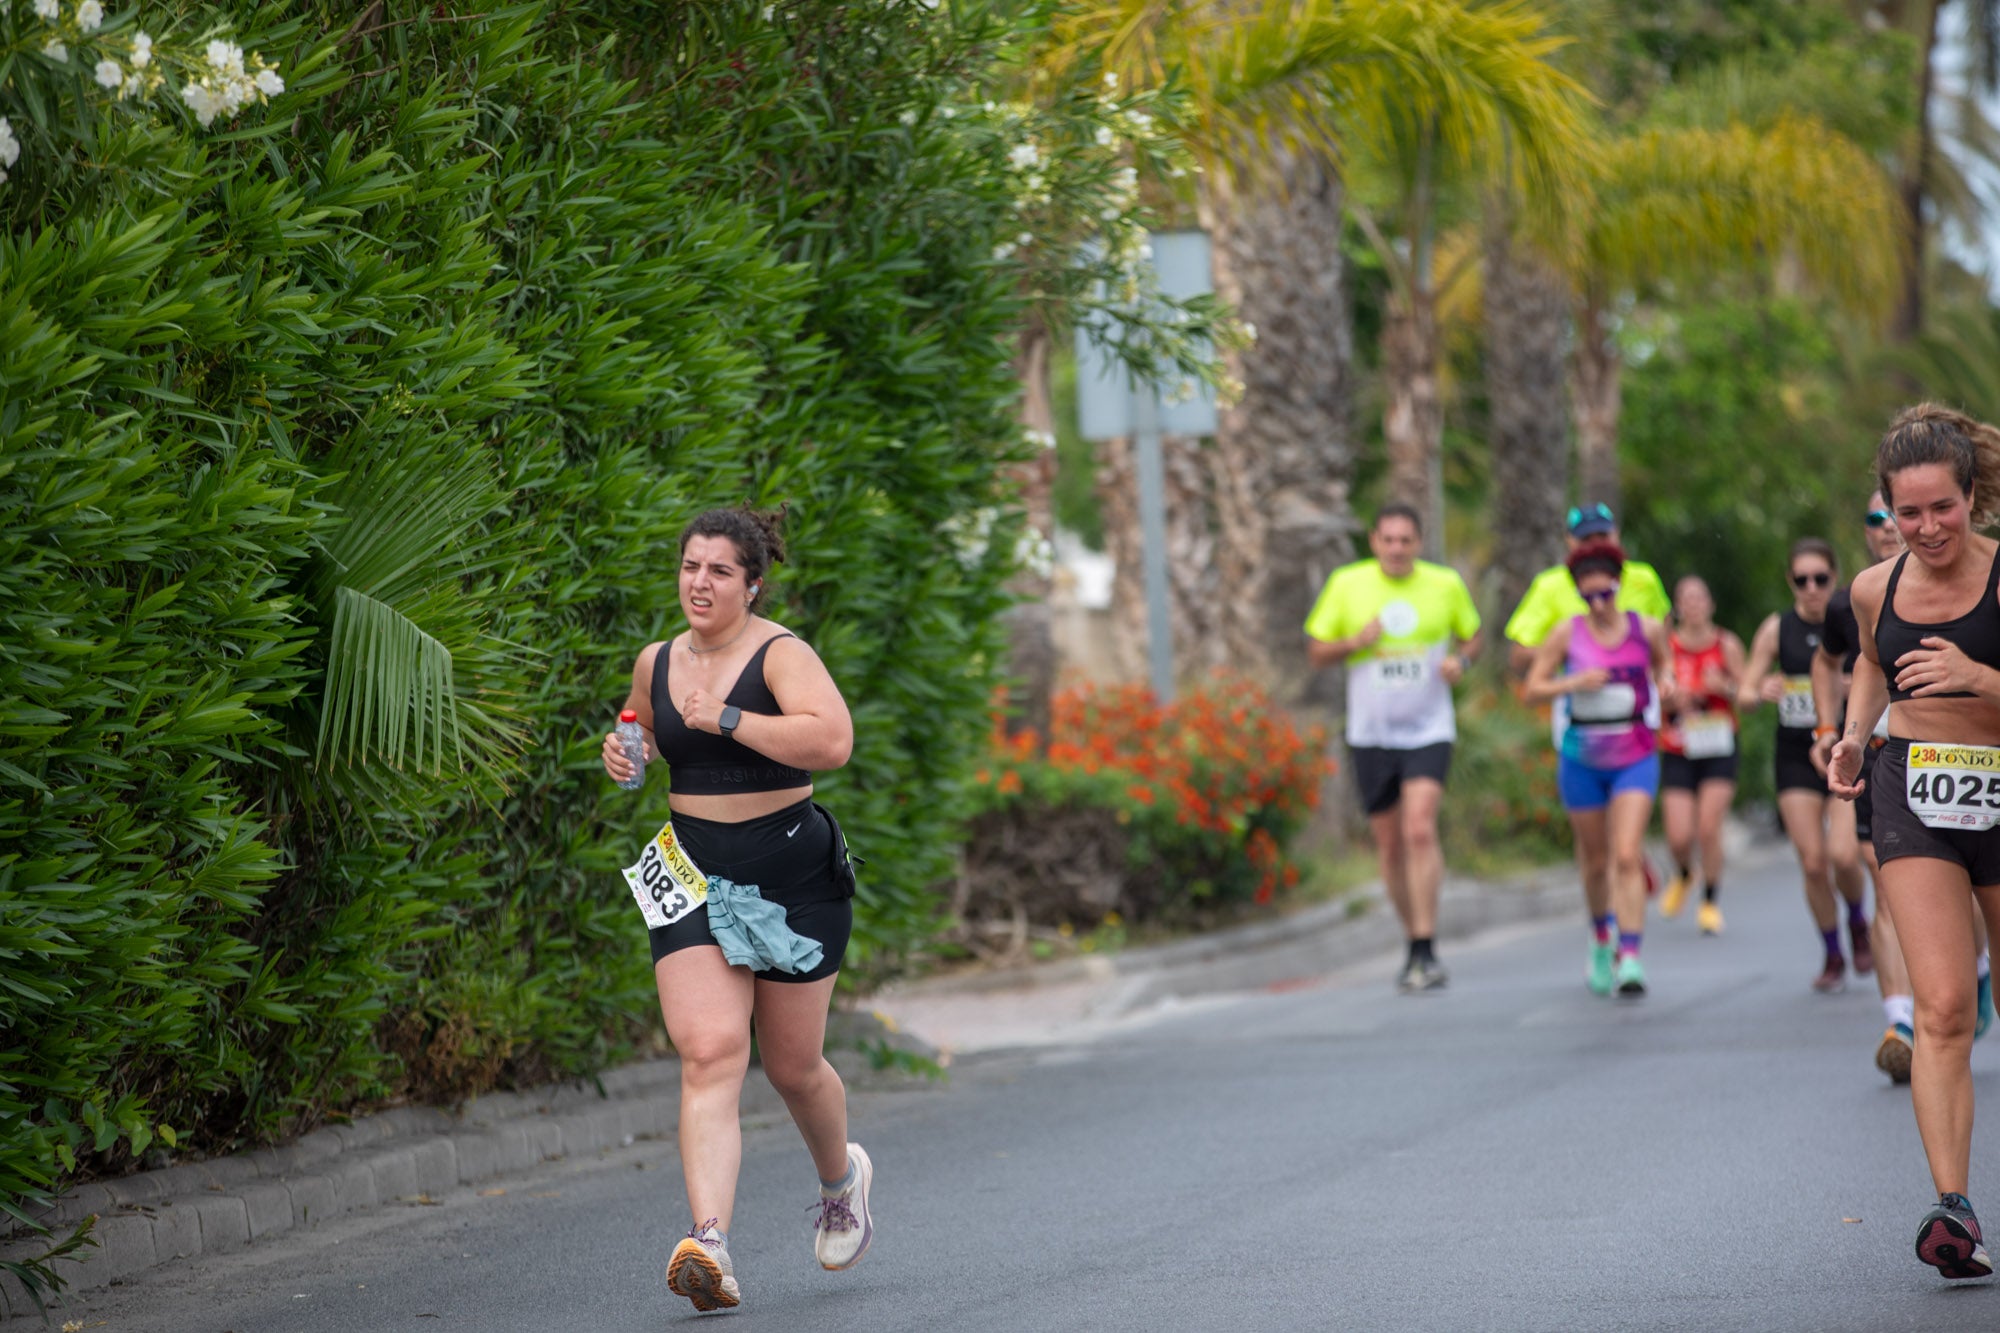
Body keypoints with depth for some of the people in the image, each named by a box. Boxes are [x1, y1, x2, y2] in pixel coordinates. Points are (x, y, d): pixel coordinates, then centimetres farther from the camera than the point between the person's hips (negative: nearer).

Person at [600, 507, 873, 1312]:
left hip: (791, 875, -3)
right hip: (692, 875, 4)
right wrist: (625, 757, 5)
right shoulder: (656, 663, 6)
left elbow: (832, 741, -31)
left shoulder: (781, 655, -13)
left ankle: (842, 1178, 43)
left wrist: (725, 718, -29)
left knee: (792, 1067, 10)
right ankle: (709, 1245, -27)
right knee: (709, 1055, -15)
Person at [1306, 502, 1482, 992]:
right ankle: (1415, 942, 25)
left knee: (1420, 829, -19)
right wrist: (1354, 643, -15)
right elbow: (1316, 652, 5)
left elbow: (1471, 635, 16)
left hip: (1429, 730, -2)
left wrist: (1460, 660, -6)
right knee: (1389, 843, 8)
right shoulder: (1347, 584, -1)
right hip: (1371, 732, 2)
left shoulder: (1445, 584, 0)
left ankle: (1427, 952, -19)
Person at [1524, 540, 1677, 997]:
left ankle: (1630, 959, -21)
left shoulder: (1646, 629, -2)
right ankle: (1601, 941, 38)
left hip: (1635, 758, -1)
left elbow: (1663, 660, 18)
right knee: (1595, 860, 12)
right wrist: (1573, 683, -20)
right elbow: (1533, 690, -3)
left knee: (1627, 857, -16)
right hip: (1582, 761, 1)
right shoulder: (1567, 634, -5)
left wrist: (1666, 682, -5)